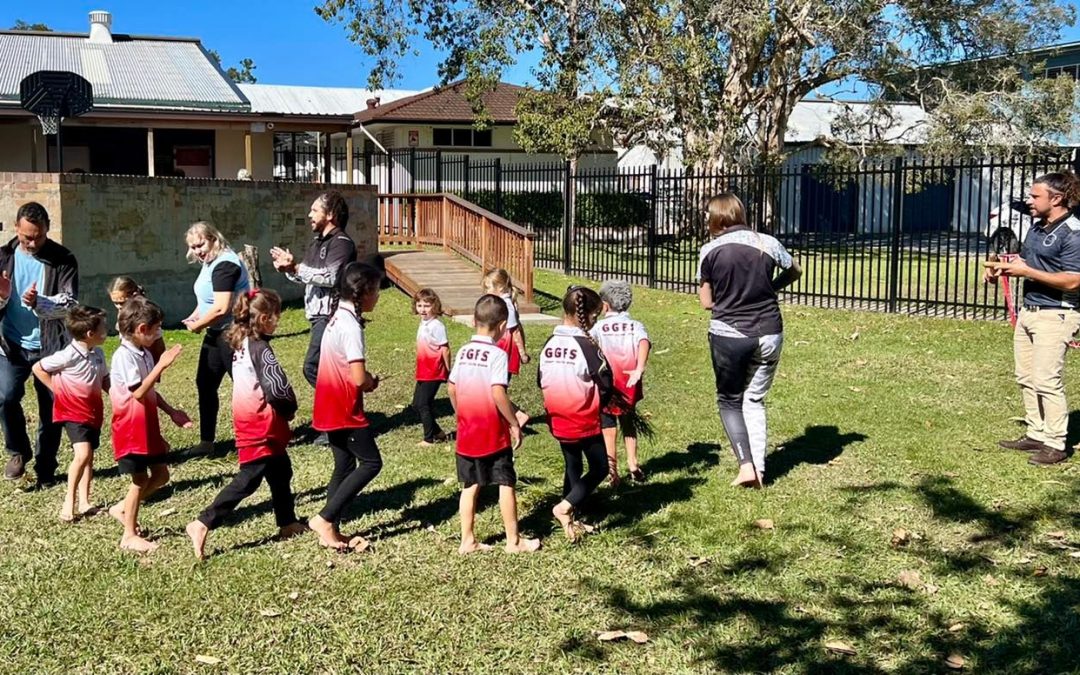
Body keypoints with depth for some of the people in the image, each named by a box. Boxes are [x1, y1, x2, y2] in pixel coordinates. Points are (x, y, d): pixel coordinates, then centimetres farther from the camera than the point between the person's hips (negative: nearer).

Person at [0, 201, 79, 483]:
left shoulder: (63, 260, -5)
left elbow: (70, 303, -15)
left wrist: (39, 303, -35)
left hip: (50, 346, -1)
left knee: (51, 407, 4)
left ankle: (45, 468, 20)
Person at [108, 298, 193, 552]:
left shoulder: (144, 354, 8)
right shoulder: (124, 355, -19)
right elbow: (139, 392, -28)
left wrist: (172, 412, 12)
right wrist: (161, 365, -29)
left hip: (149, 427, 9)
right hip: (131, 429, -9)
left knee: (161, 475, 14)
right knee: (140, 480, 0)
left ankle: (122, 509, 29)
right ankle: (130, 535, 12)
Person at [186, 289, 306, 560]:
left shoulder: (241, 345, 7)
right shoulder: (260, 349, -19)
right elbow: (276, 389, -26)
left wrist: (285, 405, 7)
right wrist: (290, 408, -6)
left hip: (249, 422, 9)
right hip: (261, 426, -9)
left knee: (281, 471, 19)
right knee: (249, 479, -5)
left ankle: (287, 523, 30)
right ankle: (203, 523, -6)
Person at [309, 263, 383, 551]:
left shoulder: (337, 318, 9)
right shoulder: (351, 326, -20)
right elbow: (359, 378, -25)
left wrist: (367, 378, 2)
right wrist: (372, 382, -3)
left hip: (331, 407, 9)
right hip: (345, 409, -9)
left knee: (345, 465, 15)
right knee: (371, 463, -1)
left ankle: (330, 531, 19)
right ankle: (325, 519, -1)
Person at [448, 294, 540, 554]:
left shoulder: (463, 352, 4)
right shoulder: (497, 354, -15)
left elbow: (452, 389, 9)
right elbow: (498, 393, -22)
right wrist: (515, 424, -14)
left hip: (466, 432, 6)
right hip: (494, 432, -6)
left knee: (470, 486, 13)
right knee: (506, 484, 6)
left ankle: (467, 540, 18)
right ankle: (514, 540, 14)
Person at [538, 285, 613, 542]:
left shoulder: (549, 344, -2)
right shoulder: (586, 346, -19)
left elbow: (541, 381, 6)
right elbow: (605, 384, -15)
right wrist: (596, 405, 5)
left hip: (559, 422, 6)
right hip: (586, 422, -6)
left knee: (572, 467, 21)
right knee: (599, 469, 8)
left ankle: (570, 521, 26)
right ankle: (565, 507, -9)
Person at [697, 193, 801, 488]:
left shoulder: (710, 250, -8)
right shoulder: (768, 243, -1)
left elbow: (707, 302, -3)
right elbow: (795, 272, 16)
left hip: (728, 335, -3)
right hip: (768, 335, 3)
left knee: (729, 401, 13)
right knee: (755, 400, 16)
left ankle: (746, 465, -2)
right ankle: (758, 469, 10)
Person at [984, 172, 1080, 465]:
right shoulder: (1037, 227, 12)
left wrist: (1027, 271, -20)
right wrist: (1002, 267, 5)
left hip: (1055, 315, -9)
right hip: (1029, 310, 9)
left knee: (1047, 380, -8)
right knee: (1026, 377, 12)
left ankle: (1055, 444, 2)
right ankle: (1036, 435, 22)